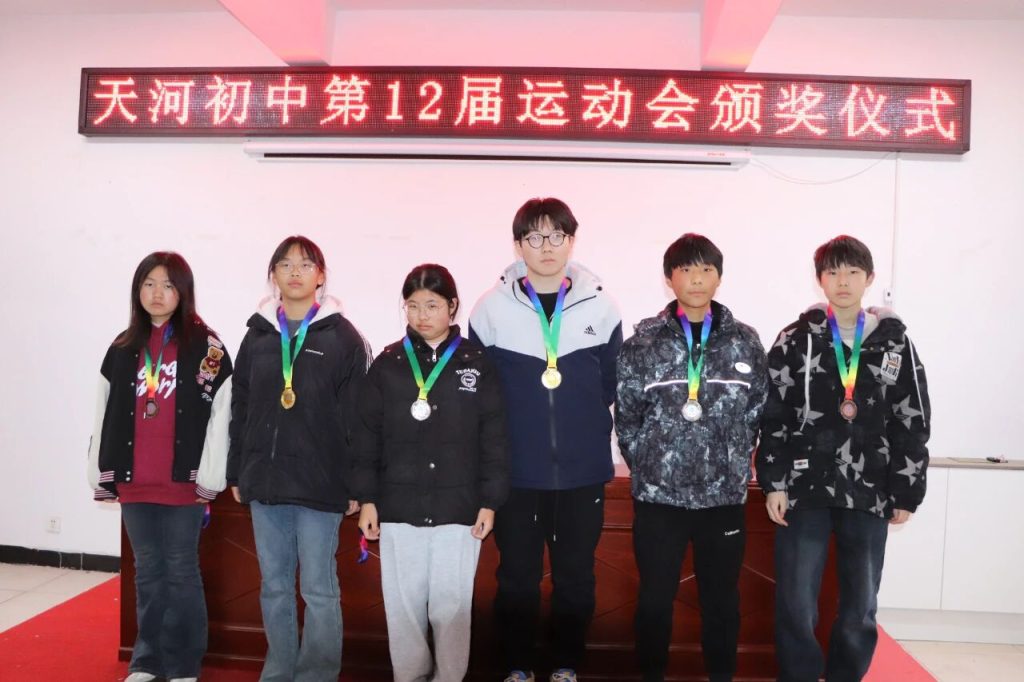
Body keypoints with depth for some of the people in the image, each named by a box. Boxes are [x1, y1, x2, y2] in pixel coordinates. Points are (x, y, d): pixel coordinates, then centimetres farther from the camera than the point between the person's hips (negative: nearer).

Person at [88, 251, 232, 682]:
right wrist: (102, 476, 8)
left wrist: (209, 477, -12)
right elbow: (106, 415, 12)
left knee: (181, 571, 5)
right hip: (133, 481, 4)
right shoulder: (123, 348, 10)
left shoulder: (206, 345, -4)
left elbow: (220, 414, -8)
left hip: (182, 480, -4)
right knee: (147, 570, 14)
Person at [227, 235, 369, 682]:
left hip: (320, 483, -4)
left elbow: (357, 416, -5)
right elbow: (241, 409, 12)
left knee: (319, 589, 3)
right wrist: (237, 473, 10)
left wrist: (356, 483, -8)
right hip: (264, 480, 4)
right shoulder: (258, 335, 9)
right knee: (273, 586, 14)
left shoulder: (343, 337, -3)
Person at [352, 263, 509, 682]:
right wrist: (367, 499, 1)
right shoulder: (387, 364, 3)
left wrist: (489, 501, -2)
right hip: (398, 507, 2)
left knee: (452, 604, 6)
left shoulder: (477, 363, -1)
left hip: (459, 507, -1)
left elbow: (494, 438, 1)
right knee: (403, 603, 10)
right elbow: (367, 436, 5)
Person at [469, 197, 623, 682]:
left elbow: (613, 386, 7)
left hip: (582, 470, 1)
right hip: (514, 471, -1)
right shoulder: (492, 308, -3)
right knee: (517, 576, 11)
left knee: (575, 575, 13)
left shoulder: (601, 306, -1)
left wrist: (589, 433, 7)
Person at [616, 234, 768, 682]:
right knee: (655, 598, 10)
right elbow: (626, 418, 0)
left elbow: (757, 415, 5)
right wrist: (648, 468, -2)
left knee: (721, 599, 15)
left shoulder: (745, 342, 2)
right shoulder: (643, 343, -3)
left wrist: (733, 466, 3)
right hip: (657, 497, -1)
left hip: (724, 497, 1)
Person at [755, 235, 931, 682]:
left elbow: (912, 423, 6)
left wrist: (906, 493, 4)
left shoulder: (895, 343, 4)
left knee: (860, 609, 11)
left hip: (869, 494, 1)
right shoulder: (795, 340, 1)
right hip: (804, 490, -1)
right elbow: (773, 416, 0)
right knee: (796, 608, 1)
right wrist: (774, 483, -5)